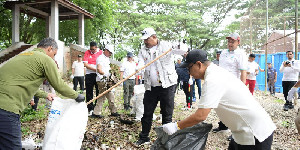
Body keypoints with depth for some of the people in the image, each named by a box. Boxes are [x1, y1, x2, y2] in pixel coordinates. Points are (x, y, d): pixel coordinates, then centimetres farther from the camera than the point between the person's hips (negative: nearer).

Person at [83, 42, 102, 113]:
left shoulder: (101, 53, 3)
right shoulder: (87, 52, 5)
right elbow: (85, 64, -3)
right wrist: (95, 69, -13)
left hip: (98, 75, -1)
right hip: (89, 75, 1)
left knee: (99, 91, 1)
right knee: (89, 92, 4)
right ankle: (90, 108, 12)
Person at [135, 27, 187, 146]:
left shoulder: (166, 46, -3)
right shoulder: (143, 51, 9)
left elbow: (184, 49, -11)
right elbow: (141, 63, -6)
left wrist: (180, 47, -35)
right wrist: (138, 69, -30)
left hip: (167, 85, -4)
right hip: (150, 86, 4)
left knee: (167, 114, 3)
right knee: (147, 113, 12)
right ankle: (144, 137, 28)